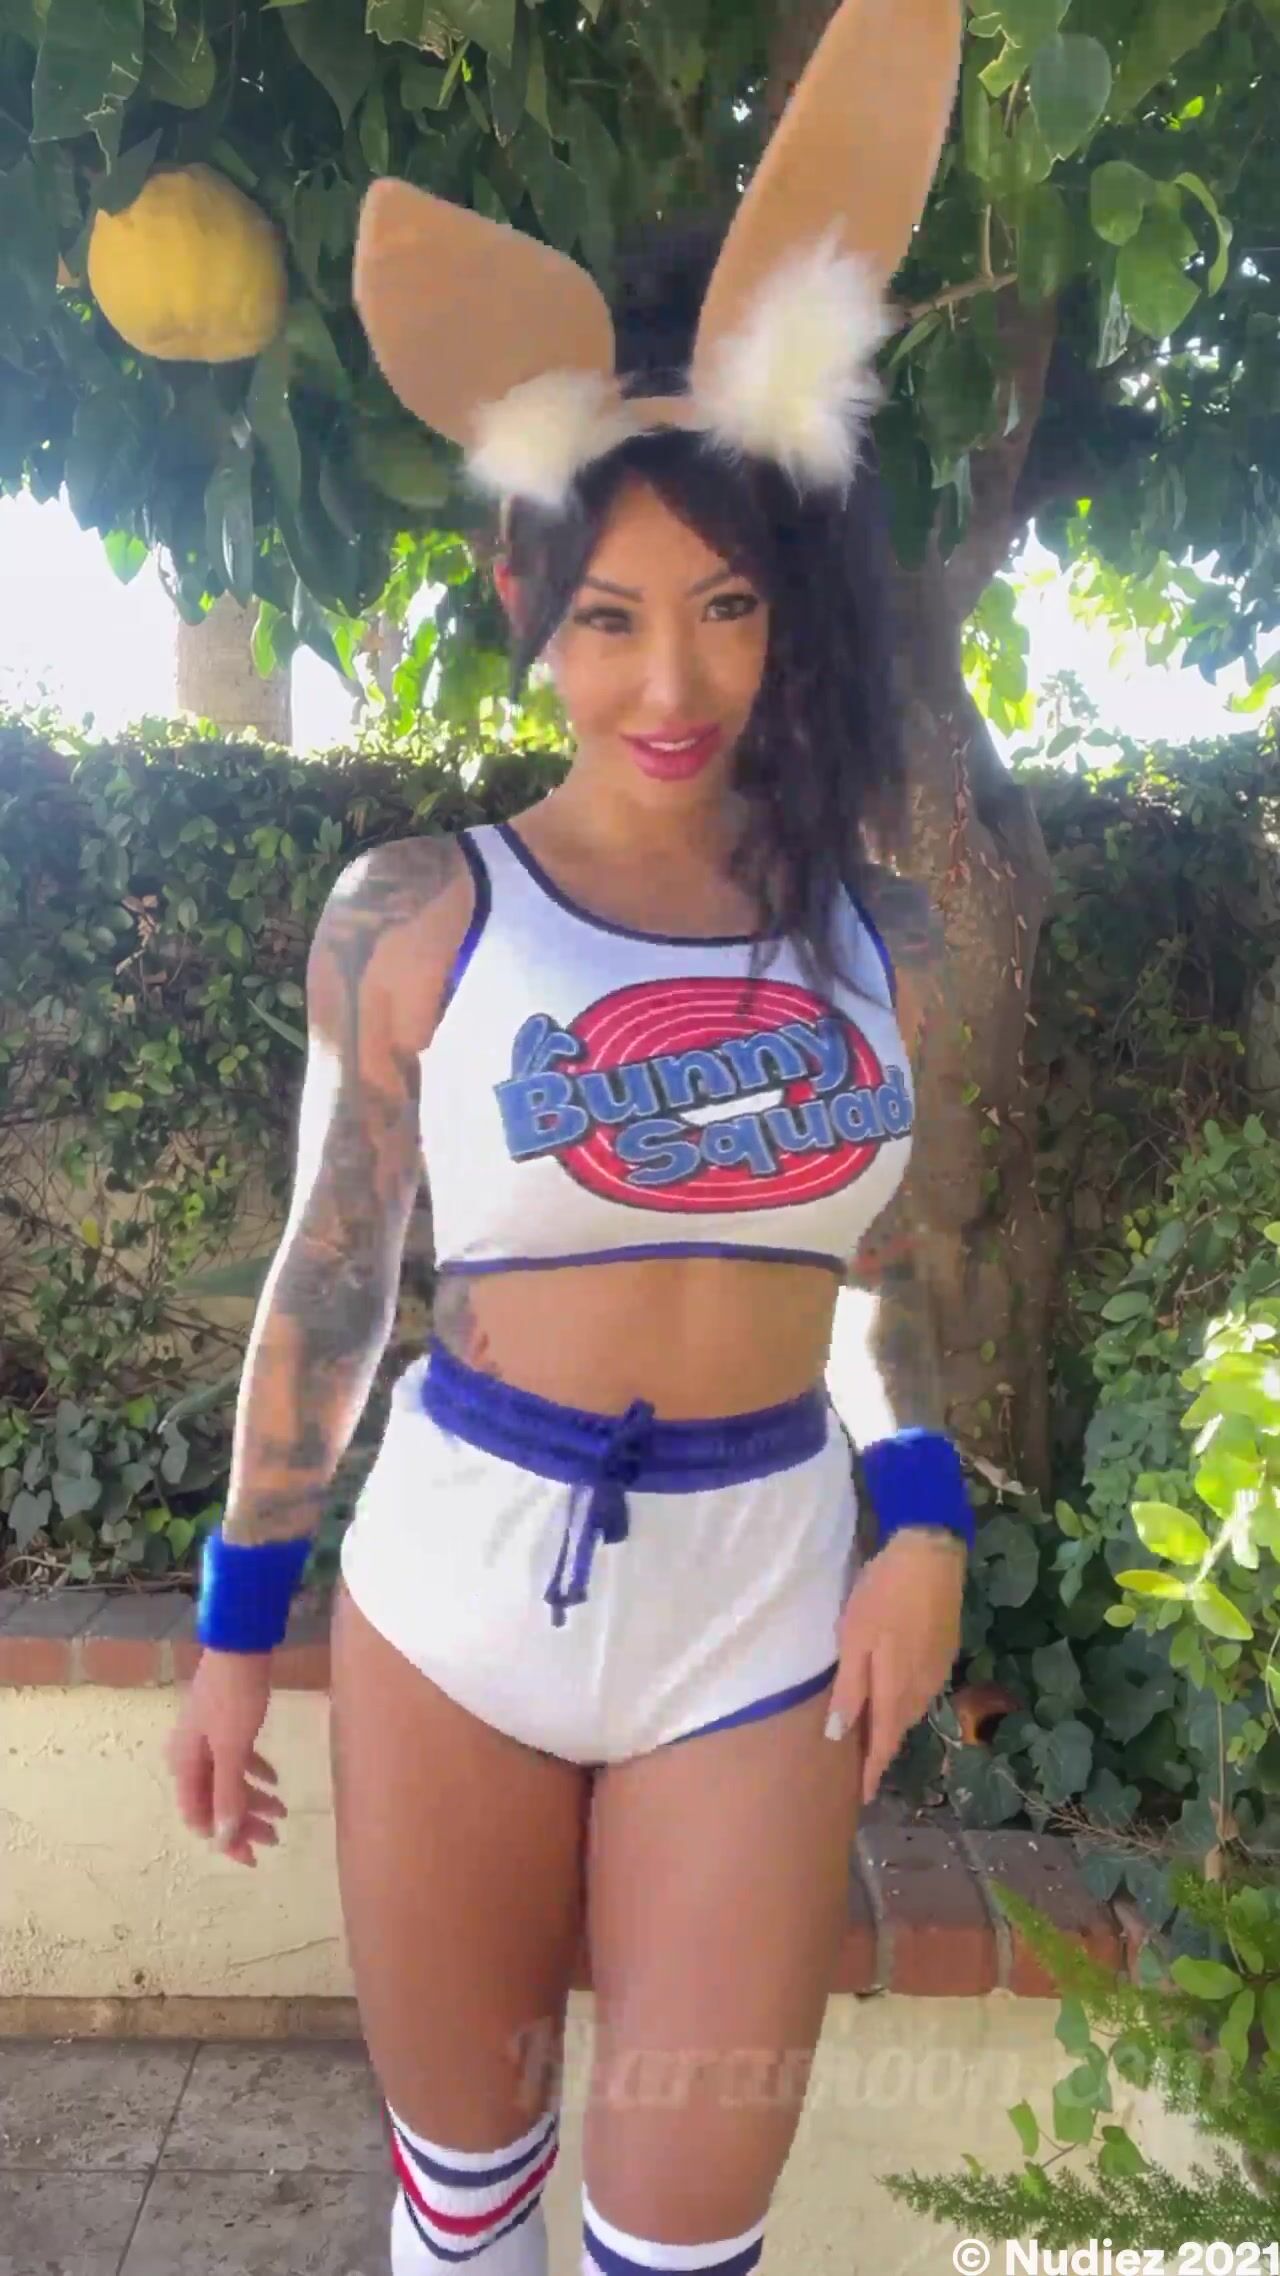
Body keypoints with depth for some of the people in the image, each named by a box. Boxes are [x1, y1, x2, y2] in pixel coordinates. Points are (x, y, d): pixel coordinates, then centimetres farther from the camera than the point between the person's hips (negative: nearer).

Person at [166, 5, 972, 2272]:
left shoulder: (874, 932, 1)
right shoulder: (416, 919, -7)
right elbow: (327, 1286, 0)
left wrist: (924, 1518, -4)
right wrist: (235, 1624, 5)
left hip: (764, 1596, 2)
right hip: (456, 1580, -1)